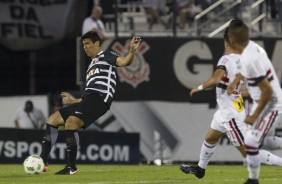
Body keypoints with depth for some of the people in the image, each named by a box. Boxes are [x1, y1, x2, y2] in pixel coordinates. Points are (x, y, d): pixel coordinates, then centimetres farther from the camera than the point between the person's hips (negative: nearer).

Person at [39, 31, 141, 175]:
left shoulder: (106, 56, 9)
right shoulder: (91, 67, 33)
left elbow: (123, 61, -12)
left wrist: (132, 51, -30)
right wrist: (73, 101, 34)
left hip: (99, 98, -9)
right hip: (88, 101, 9)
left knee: (71, 122, -28)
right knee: (52, 119, 5)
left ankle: (72, 167, -24)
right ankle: (42, 162, 1)